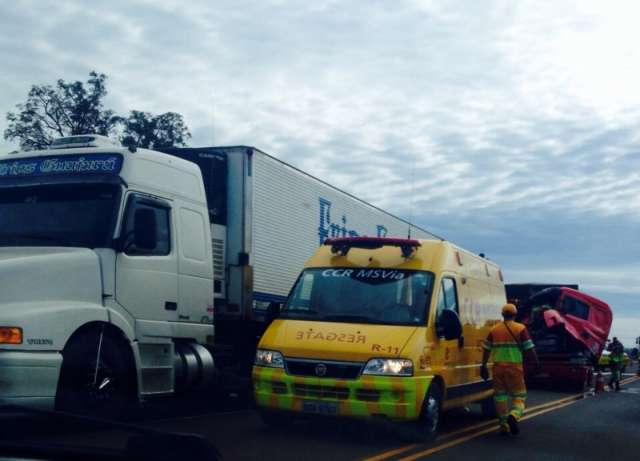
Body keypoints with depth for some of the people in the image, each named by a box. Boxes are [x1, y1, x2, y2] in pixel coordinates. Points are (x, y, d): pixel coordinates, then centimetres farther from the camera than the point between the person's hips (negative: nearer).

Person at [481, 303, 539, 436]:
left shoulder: (494, 329, 7)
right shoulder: (521, 329, -3)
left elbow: (487, 349, 9)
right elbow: (529, 348, -5)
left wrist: (484, 366, 17)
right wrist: (536, 362, 9)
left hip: (498, 367, 3)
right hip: (515, 367, -3)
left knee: (500, 395, 12)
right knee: (519, 395, 5)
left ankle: (504, 425, 14)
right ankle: (513, 415, -23)